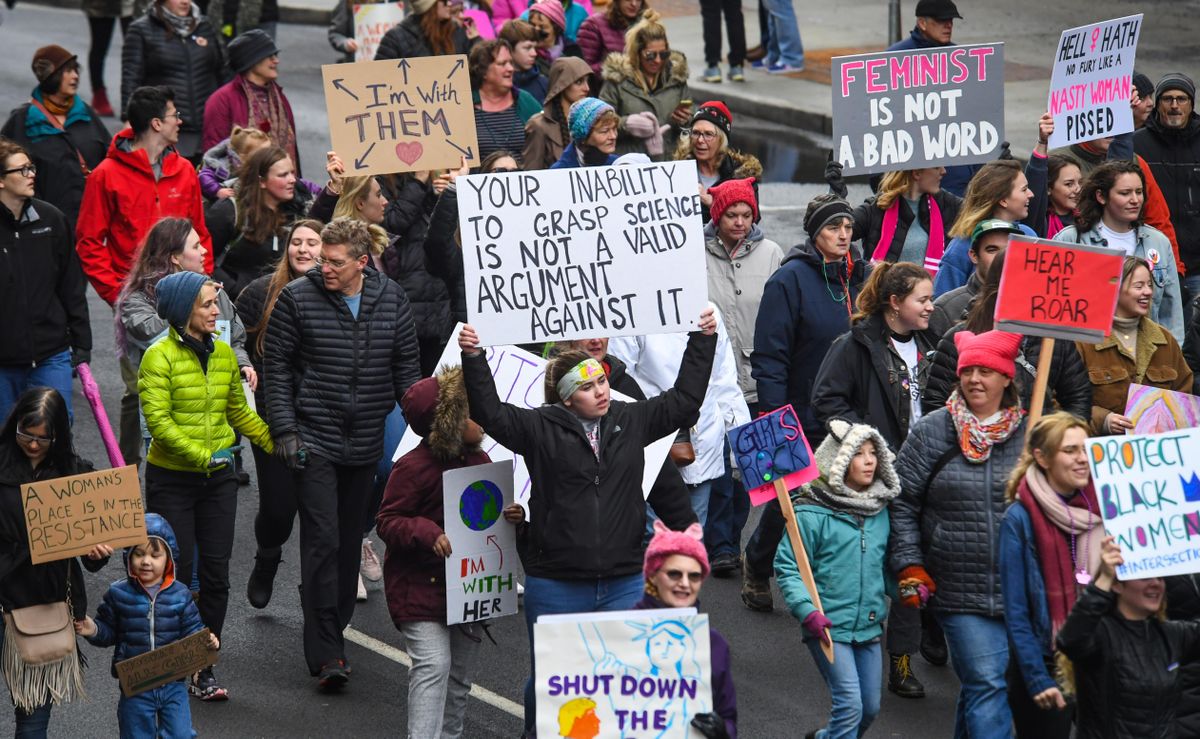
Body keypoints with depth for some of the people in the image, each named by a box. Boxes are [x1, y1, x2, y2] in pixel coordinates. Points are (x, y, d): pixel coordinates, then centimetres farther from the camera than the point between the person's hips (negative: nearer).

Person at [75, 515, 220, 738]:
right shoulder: (118, 594, -3)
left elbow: (191, 629, 3)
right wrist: (93, 630, -15)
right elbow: (108, 631, 5)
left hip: (172, 685, 0)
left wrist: (207, 640, -16)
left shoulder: (180, 595, -2)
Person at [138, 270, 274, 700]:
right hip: (171, 481, -5)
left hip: (219, 478, 5)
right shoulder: (159, 358, -12)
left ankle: (204, 669, 12)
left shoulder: (224, 354, 7)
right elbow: (158, 421, -18)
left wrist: (276, 442, 7)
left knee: (216, 573, 3)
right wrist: (203, 456, -25)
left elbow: (239, 412, 17)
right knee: (176, 575, -1)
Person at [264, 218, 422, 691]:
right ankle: (325, 653, -12)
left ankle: (336, 625, 30)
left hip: (367, 442, 4)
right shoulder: (297, 298, -6)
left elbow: (407, 367, 11)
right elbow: (277, 368, -2)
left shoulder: (391, 300, 3)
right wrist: (285, 430, -8)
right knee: (323, 540, -11)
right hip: (315, 439, -4)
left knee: (349, 539, 14)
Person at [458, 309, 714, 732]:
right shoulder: (540, 429, -4)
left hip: (623, 583, 3)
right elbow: (491, 412, -12)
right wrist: (473, 360, -22)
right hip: (556, 585, -2)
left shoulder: (631, 421, 6)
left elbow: (683, 400, 11)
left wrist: (703, 341, 9)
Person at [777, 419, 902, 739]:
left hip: (869, 625, 6)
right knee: (850, 704, -13)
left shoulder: (879, 510, 8)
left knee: (870, 708, 13)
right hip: (828, 626, -6)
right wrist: (807, 611, -22)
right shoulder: (812, 513, -12)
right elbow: (787, 567, -12)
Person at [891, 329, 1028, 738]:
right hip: (960, 592, -2)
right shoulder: (931, 432, 0)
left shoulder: (1030, 432, 4)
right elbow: (901, 503, 2)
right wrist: (909, 567, -4)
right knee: (985, 684, -9)